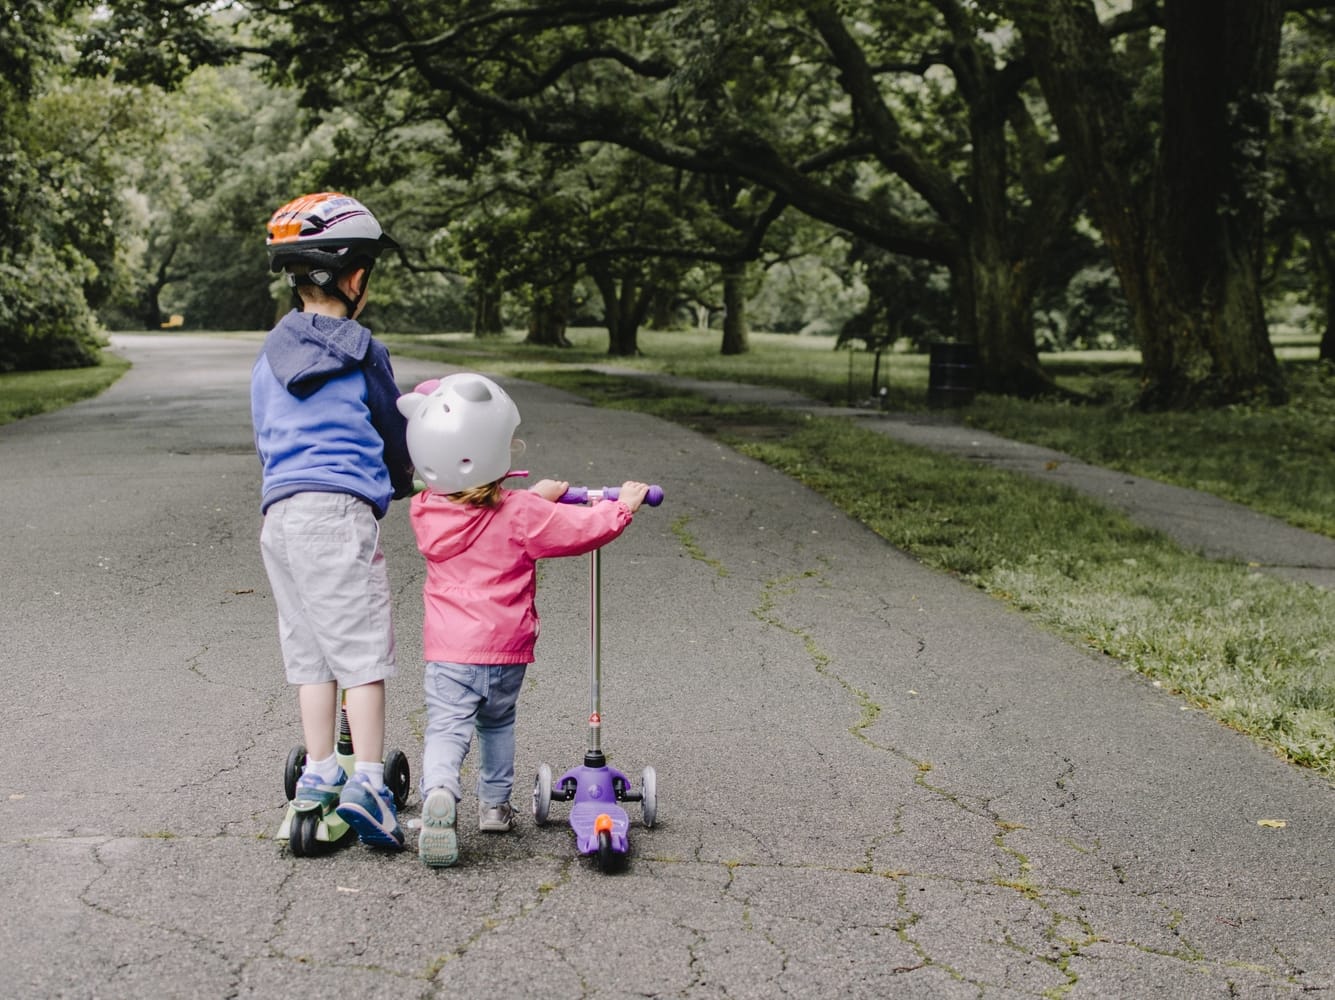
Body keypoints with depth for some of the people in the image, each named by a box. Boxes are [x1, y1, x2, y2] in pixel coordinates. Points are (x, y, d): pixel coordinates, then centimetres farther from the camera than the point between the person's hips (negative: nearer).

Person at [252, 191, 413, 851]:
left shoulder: (269, 357, 14)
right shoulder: (360, 350, -2)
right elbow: (393, 433, 9)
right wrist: (404, 484, 28)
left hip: (277, 512, 6)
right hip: (340, 507, -6)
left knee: (309, 651, 14)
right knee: (362, 650, -4)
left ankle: (318, 775, 18)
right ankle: (366, 783, -10)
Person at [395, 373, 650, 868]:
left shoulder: (425, 512, -1)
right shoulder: (520, 514, -12)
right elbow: (584, 529, -7)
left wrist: (538, 496, 25)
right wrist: (624, 503, 10)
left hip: (450, 647, 0)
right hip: (508, 647, 0)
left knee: (447, 725, -5)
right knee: (497, 722, 21)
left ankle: (438, 793, -31)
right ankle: (495, 804, 29)